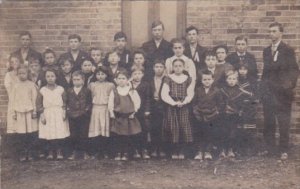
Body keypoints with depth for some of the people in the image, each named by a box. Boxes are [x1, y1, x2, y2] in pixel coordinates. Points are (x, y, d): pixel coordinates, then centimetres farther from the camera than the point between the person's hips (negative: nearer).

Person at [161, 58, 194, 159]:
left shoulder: (188, 79, 8)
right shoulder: (168, 79, 4)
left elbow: (190, 94, 2)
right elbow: (164, 94, -4)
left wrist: (183, 102, -15)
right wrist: (174, 103, -15)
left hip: (184, 107, 1)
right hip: (171, 107, -1)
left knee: (184, 129, -4)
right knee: (173, 129, -4)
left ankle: (182, 152, 5)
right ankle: (174, 152, 5)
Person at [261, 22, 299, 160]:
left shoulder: (288, 50, -4)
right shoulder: (266, 51, 14)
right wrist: (263, 87, 7)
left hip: (282, 92, -5)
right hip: (268, 92, 5)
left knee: (284, 122, 1)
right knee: (268, 122, 9)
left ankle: (284, 150, 11)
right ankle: (269, 148, 21)